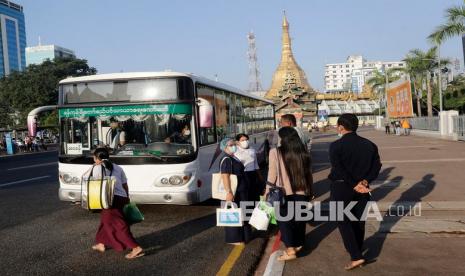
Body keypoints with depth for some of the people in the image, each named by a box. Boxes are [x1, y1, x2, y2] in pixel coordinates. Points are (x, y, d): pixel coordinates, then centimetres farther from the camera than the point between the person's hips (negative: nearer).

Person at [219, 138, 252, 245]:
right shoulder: (226, 160, -18)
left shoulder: (232, 158, 14)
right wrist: (229, 192, -33)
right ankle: (234, 239, 6)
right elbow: (225, 176, -28)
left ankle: (241, 235, 30)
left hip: (240, 192, 10)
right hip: (234, 193, -10)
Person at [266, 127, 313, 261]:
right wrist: (310, 191, 19)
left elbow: (272, 175, -8)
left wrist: (268, 192, 2)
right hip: (301, 192, 4)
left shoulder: (275, 152, -10)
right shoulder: (303, 153, 2)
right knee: (299, 220, 16)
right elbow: (308, 174, 9)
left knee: (284, 220, 8)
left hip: (283, 193, -4)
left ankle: (290, 250, 4)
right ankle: (298, 245, 28)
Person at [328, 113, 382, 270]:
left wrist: (355, 185, -15)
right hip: (362, 189, 5)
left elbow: (338, 169, -20)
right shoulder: (369, 145, 4)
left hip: (341, 187, -5)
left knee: (343, 222, 3)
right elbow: (376, 166, -1)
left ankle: (356, 257, -5)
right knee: (359, 221, 16)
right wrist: (364, 182, -8)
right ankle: (357, 251, 29)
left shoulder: (336, 146, -12)